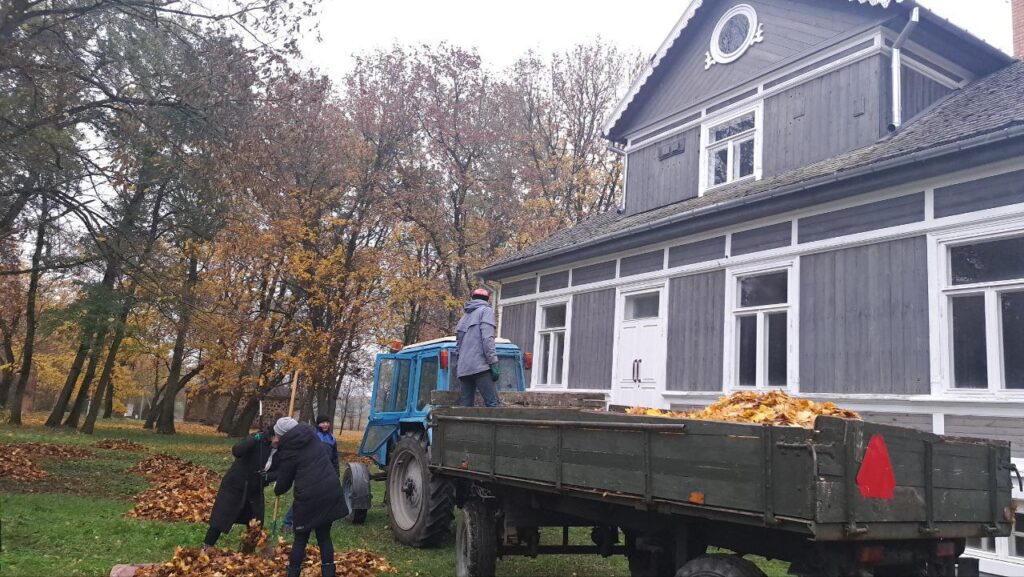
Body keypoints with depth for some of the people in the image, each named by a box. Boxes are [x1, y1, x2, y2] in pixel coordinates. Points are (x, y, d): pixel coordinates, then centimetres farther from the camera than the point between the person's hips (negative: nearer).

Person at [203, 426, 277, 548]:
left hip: (254, 491, 5)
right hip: (234, 486, -5)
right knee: (220, 519, -2)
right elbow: (236, 451, -38)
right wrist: (255, 438, -44)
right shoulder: (258, 441, -23)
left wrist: (268, 476, -23)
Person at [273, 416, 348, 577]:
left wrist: (276, 489, 30)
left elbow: (284, 482, 7)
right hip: (330, 492, 5)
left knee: (300, 539, 12)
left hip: (309, 497, -5)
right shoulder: (312, 435, 11)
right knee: (324, 536, 16)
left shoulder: (288, 451, -4)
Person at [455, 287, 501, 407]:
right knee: (493, 404, -12)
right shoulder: (486, 310, 6)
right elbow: (487, 338, -9)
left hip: (463, 369, 7)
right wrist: (494, 363, -13)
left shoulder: (464, 317, 28)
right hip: (479, 366, -7)